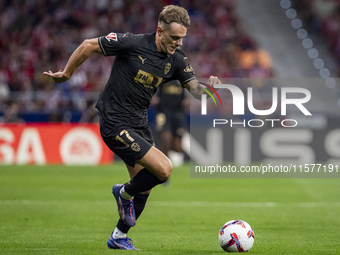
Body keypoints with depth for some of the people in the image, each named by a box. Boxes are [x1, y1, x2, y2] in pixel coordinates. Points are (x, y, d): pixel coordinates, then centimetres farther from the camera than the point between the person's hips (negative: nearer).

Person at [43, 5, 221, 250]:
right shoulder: (132, 43, -19)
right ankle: (125, 193, 11)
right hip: (115, 124, -7)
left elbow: (195, 89, -5)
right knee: (163, 169, -17)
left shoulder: (177, 59, -1)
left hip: (140, 124, 7)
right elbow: (88, 46, -8)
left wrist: (209, 87, -29)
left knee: (144, 186, 10)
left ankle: (119, 237, 29)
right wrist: (67, 73, 2)